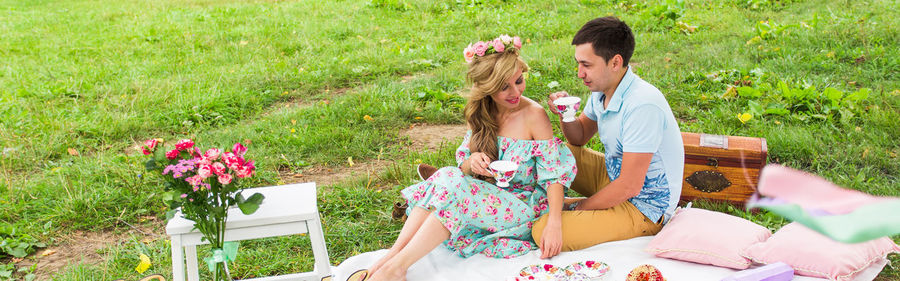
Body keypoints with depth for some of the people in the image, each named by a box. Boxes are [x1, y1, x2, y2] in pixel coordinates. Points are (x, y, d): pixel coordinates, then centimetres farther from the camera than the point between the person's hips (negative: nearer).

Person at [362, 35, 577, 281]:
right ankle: (393, 253, -29)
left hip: (524, 204, -5)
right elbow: (463, 166, 8)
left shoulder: (534, 115, -12)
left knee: (452, 186, -29)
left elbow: (555, 172, -14)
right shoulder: (481, 114, 4)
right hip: (487, 196, 5)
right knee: (446, 177, -24)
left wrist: (554, 222, -26)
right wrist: (471, 162, -18)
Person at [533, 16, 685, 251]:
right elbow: (580, 137, 14)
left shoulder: (643, 105, -30)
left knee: (544, 232, -21)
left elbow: (629, 187, -27)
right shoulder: (603, 89, -3)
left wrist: (581, 207, -14)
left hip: (643, 206, -9)